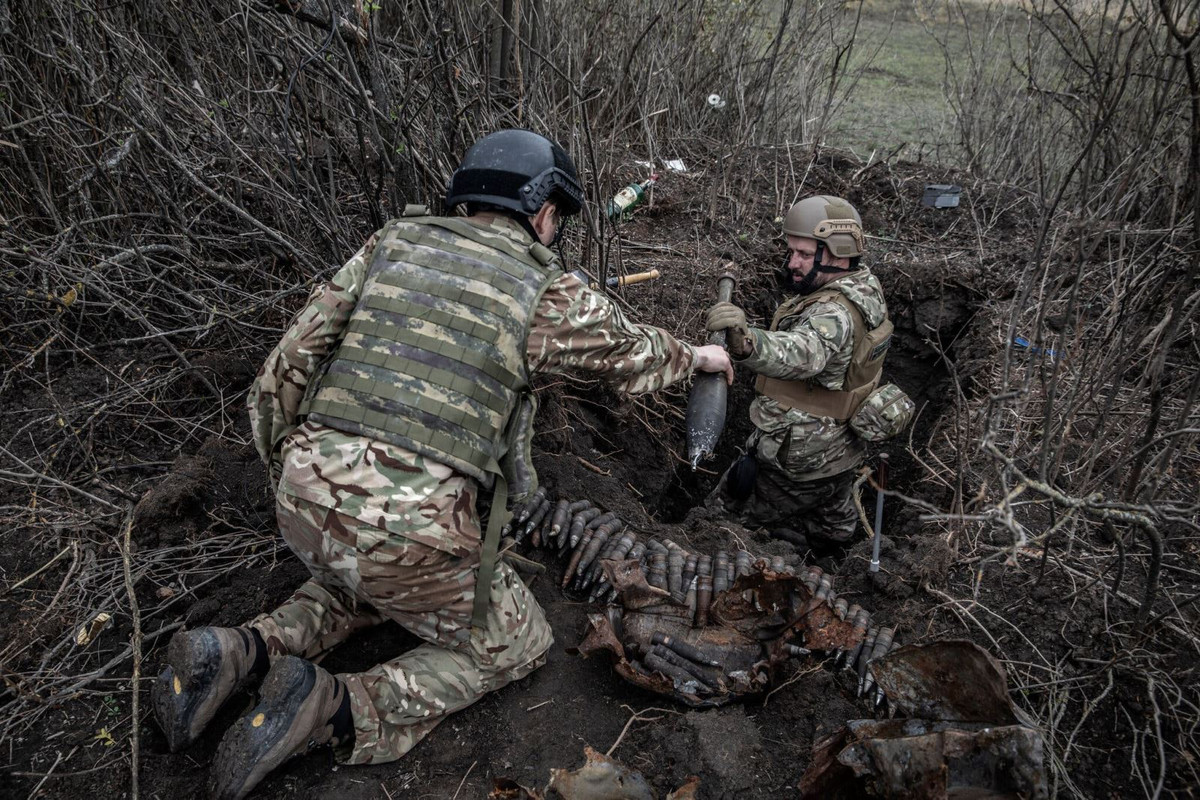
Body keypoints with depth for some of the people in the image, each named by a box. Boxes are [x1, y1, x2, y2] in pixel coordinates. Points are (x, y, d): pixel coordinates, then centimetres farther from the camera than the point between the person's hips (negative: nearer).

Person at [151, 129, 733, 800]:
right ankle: (338, 710, -2)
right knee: (518, 645, 17)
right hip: (411, 531, -6)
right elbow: (635, 352, 18)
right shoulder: (547, 291, 0)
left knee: (376, 583, 37)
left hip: (306, 500, 6)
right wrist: (697, 357, 38)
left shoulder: (393, 243, 11)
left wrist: (287, 469, 21)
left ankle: (245, 652, 13)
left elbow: (287, 367, 9)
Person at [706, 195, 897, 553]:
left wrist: (746, 342, -75)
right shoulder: (864, 288, -1)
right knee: (832, 529, 30)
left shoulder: (836, 313, -33)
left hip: (799, 466, -10)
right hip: (841, 455, 10)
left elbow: (805, 354, -57)